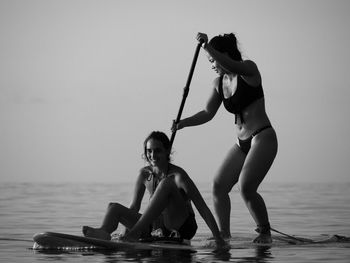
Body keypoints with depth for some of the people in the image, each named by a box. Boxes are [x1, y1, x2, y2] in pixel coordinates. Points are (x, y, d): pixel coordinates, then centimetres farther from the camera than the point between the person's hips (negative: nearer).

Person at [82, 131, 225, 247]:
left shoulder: (177, 175, -13)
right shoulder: (145, 174, 4)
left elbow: (203, 208, -17)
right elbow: (134, 207, 11)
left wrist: (218, 239, -24)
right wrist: (126, 233, -1)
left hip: (183, 227, -6)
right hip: (158, 227, 6)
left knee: (166, 184, -28)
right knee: (114, 207, -9)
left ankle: (136, 232, -36)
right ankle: (104, 233, -44)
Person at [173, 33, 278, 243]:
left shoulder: (249, 69, -8)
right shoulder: (219, 83, 11)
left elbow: (232, 67, -31)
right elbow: (208, 113, 16)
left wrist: (208, 47, -38)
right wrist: (184, 123, 2)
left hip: (263, 139, -8)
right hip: (242, 143, 8)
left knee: (247, 188, -20)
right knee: (218, 186, -7)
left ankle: (265, 232, -3)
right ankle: (224, 235, -4)